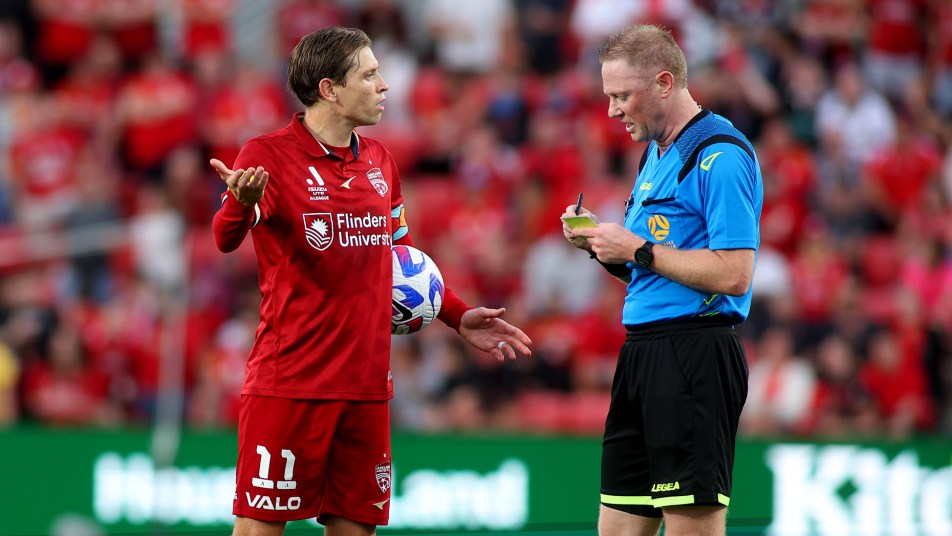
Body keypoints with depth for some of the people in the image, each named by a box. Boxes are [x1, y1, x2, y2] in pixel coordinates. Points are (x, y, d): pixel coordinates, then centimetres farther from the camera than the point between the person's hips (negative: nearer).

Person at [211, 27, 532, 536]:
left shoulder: (378, 161, 14)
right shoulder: (268, 154, -7)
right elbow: (225, 240, -21)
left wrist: (458, 316, 19)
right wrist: (241, 204, -43)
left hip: (365, 385, 6)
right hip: (288, 383, -6)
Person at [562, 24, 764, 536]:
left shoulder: (720, 157, -12)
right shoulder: (655, 155, 20)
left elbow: (733, 275, -20)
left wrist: (638, 249, -13)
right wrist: (601, 242, 8)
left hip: (694, 354, -10)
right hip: (643, 354, 10)